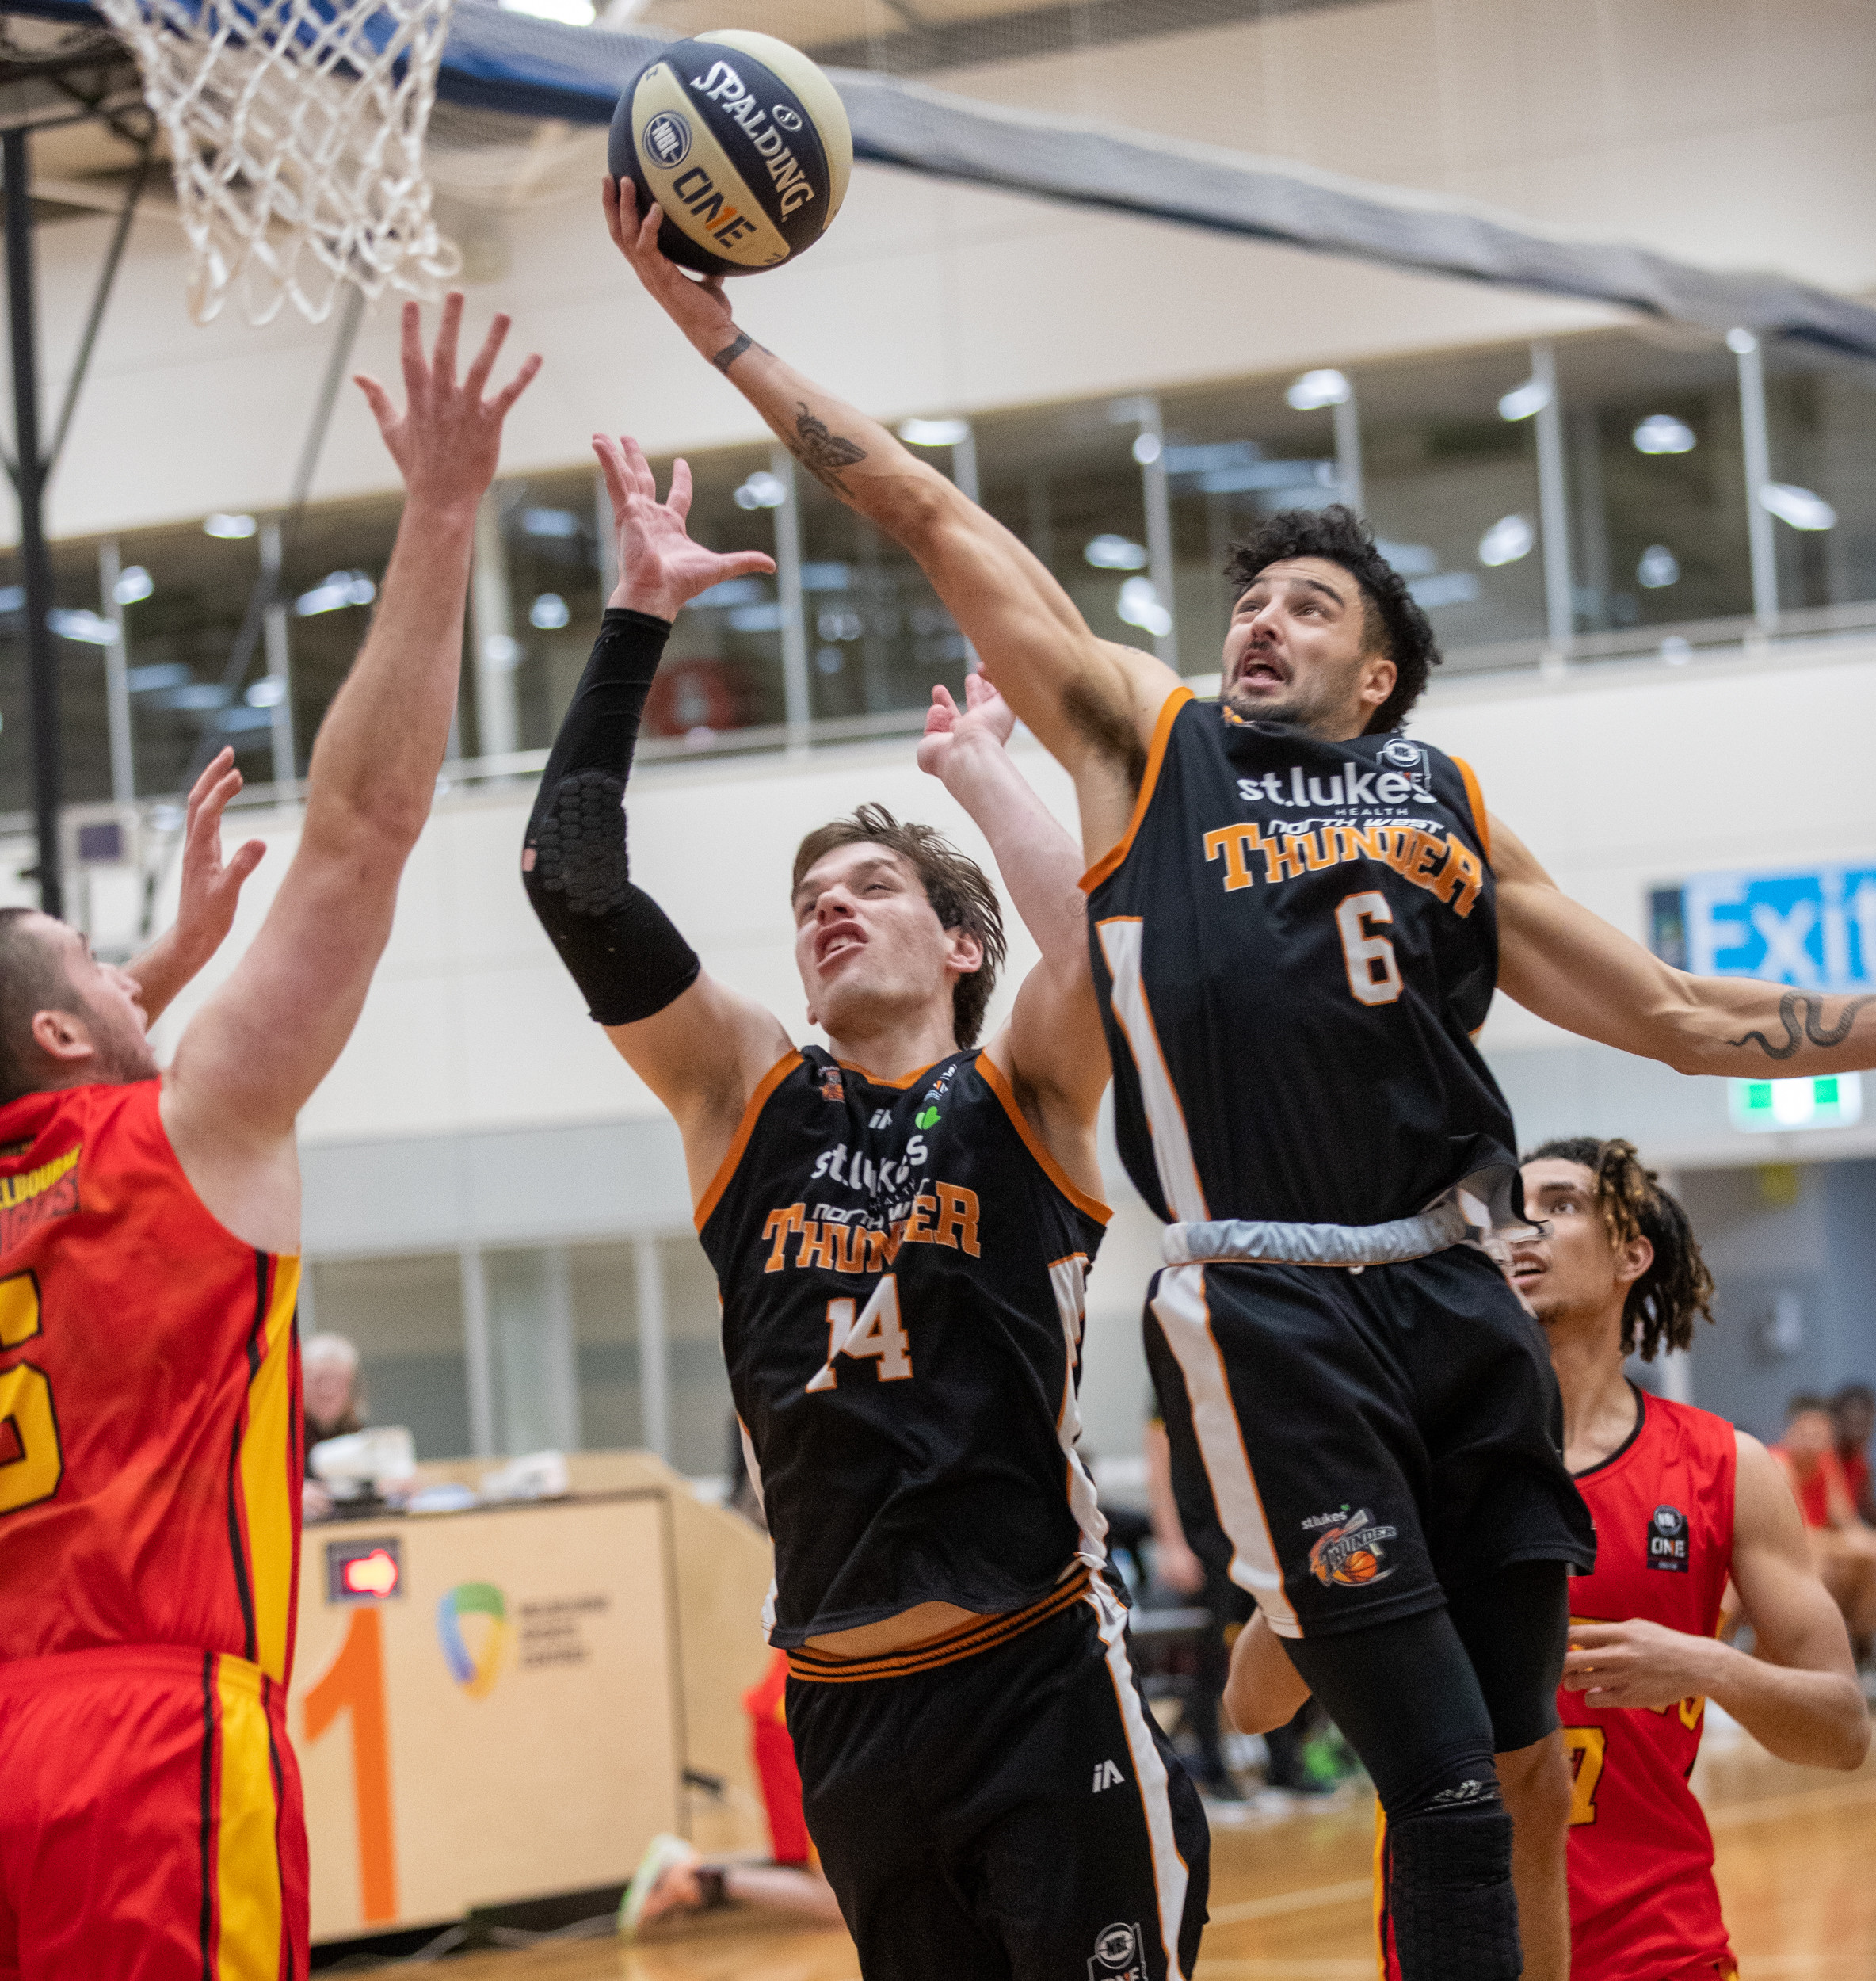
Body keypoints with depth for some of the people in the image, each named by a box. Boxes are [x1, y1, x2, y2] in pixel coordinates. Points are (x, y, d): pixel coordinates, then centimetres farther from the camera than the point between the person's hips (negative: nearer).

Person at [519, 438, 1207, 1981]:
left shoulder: (1026, 1098, 1)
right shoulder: (747, 1097, 9)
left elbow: (1108, 935, -20)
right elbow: (574, 884, -1)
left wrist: (976, 764, -4)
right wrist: (640, 616, -4)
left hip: (1039, 1678, -4)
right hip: (845, 1699, 4)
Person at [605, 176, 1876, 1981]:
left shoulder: (1447, 812, 18)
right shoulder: (1146, 744, 11)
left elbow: (1679, 1016, 21)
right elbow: (932, 519, 9)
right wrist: (723, 338, 7)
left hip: (1456, 1296, 4)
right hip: (1270, 1321, -4)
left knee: (1531, 1781, 9)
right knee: (1443, 1783, -8)